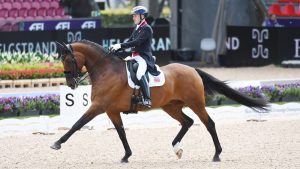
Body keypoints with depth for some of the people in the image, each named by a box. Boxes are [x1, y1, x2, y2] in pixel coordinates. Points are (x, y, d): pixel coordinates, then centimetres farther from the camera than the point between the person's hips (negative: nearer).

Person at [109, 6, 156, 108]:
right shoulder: (137, 28, 20)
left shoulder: (147, 29, -8)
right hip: (134, 57, 10)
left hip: (144, 57, -10)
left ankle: (147, 100, -39)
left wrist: (120, 45, -24)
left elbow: (137, 42, -20)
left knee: (140, 74, -34)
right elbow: (129, 41, 21)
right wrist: (116, 48, 5)